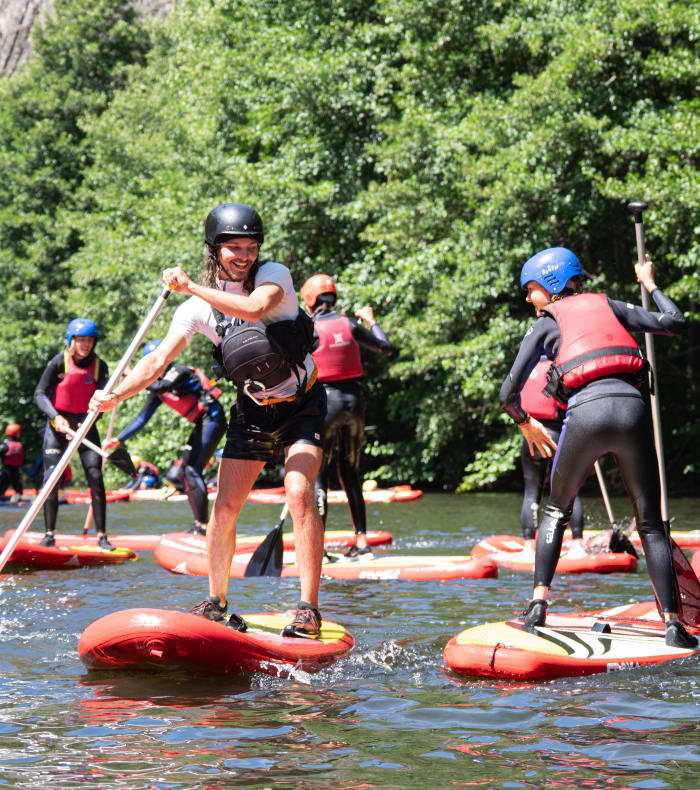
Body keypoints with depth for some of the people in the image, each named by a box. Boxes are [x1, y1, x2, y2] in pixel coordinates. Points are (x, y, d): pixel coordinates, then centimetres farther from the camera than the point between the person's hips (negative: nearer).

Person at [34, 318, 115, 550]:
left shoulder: (99, 366, -4)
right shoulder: (59, 362, -9)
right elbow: (40, 394, -10)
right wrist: (56, 417, -25)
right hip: (57, 424, -1)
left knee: (95, 477, -9)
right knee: (51, 478, -7)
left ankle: (102, 536, -5)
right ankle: (49, 534, 2)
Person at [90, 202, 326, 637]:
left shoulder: (275, 274, -15)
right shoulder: (198, 307, -7)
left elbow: (255, 308, -38)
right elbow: (159, 360, -14)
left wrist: (192, 287, -34)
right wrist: (116, 394, -29)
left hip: (302, 404, -4)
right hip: (253, 410, 4)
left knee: (299, 492, -21)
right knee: (225, 504, -2)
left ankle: (309, 609, -20)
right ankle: (216, 604, 14)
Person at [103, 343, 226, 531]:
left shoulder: (179, 371, -13)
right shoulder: (157, 383, 12)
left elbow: (160, 387, -34)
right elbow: (142, 417, 14)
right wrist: (119, 440, 8)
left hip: (212, 419, -10)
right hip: (201, 424, 10)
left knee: (193, 471, -16)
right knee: (187, 472, 8)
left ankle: (203, 525, -17)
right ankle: (199, 523, 11)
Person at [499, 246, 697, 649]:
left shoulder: (545, 324, 17)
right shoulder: (608, 306, 23)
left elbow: (509, 393, 11)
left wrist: (527, 424, 32)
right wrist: (651, 284, 36)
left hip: (585, 414, -1)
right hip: (631, 407, 1)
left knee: (557, 511, 22)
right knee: (651, 524, 9)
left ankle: (539, 604, 11)